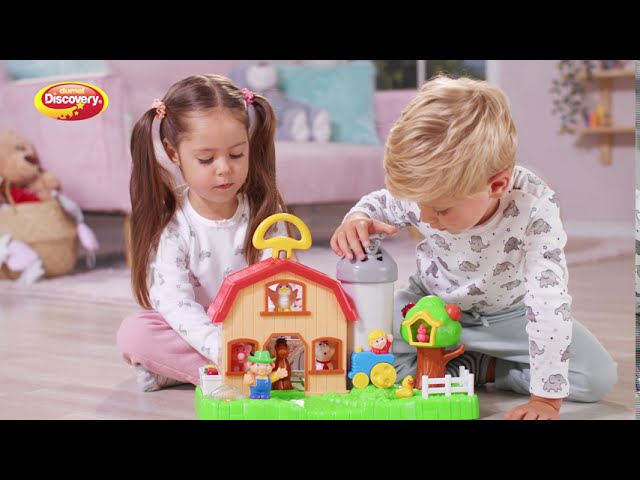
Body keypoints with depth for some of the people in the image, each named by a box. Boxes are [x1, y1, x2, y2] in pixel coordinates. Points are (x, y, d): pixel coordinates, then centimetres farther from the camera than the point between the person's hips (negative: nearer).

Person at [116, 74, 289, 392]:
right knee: (133, 333, -27)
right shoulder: (171, 225, -13)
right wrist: (221, 349, -40)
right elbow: (175, 302, -23)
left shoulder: (264, 212, -7)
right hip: (195, 333, -1)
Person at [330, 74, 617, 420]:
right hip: (432, 305, 1)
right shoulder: (424, 193, -26)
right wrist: (357, 220, -29)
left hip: (510, 313, -1)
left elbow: (549, 301, -37)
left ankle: (487, 368, -3)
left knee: (598, 378, -16)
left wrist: (546, 398, -38)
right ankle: (474, 369, -8)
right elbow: (380, 204, -2)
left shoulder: (535, 208, -37)